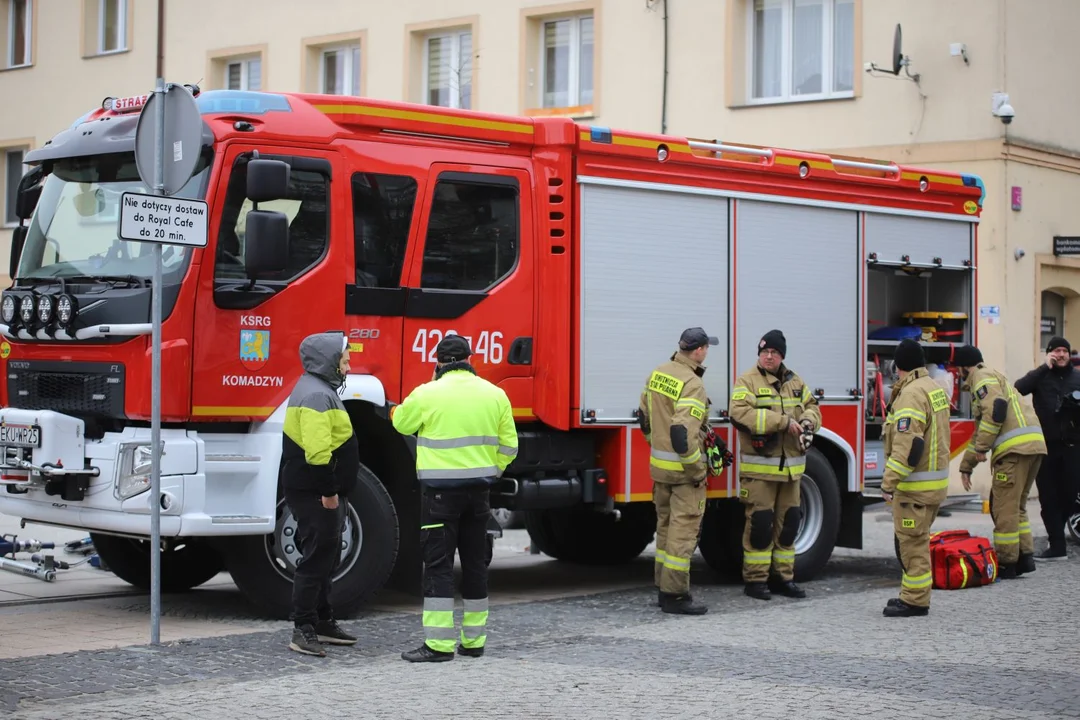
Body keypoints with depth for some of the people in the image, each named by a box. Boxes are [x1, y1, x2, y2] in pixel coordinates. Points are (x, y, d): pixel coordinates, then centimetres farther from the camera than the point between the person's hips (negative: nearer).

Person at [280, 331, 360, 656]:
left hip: (322, 494, 11)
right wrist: (328, 491, -23)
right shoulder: (316, 395, -18)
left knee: (325, 557, 17)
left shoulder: (321, 391, 17)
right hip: (315, 494, -11)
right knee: (316, 559, -8)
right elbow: (317, 451, -26)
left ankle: (322, 622, 25)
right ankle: (303, 629, -5)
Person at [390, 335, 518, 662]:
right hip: (478, 491, 5)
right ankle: (474, 641, 19)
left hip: (441, 491, -4)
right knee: (475, 562, 13)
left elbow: (402, 423, 8)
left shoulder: (427, 394, -9)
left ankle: (439, 644, -6)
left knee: (439, 564, -2)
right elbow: (507, 445, 7)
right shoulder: (495, 394, 4)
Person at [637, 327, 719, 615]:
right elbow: (683, 433, -28)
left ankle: (663, 589, 23)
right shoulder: (692, 384, -20)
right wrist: (697, 471, -19)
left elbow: (644, 416, 16)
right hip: (683, 469, -8)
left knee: (666, 526, 17)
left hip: (658, 464, 8)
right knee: (683, 529, -3)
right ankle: (675, 595, -2)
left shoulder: (658, 373, 6)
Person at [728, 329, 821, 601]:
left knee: (788, 522, 10)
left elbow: (811, 406, 19)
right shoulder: (747, 381, -7)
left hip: (790, 467, 6)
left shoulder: (795, 381, 13)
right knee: (760, 523, -5)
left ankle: (783, 577, 20)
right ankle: (755, 579, 3)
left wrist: (808, 421, -7)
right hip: (759, 468, -6)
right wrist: (783, 422, -23)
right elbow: (740, 414, -21)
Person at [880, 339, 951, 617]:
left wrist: (890, 481, -25)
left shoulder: (911, 394, -19)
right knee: (914, 539, 17)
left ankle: (915, 601, -1)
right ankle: (914, 594, 24)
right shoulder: (935, 387, 12)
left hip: (915, 483, -10)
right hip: (936, 477, 10)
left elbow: (907, 445, -26)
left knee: (913, 542, -5)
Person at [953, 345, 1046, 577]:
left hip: (1015, 448, -10)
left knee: (1005, 508, -3)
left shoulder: (983, 378, 1)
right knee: (1016, 506, 19)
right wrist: (966, 466, 38)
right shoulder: (994, 378, 32)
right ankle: (1025, 556, 16)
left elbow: (996, 409, -18)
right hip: (1034, 446, 10)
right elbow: (980, 431, 36)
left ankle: (1006, 564, 1)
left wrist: (981, 448, -13)